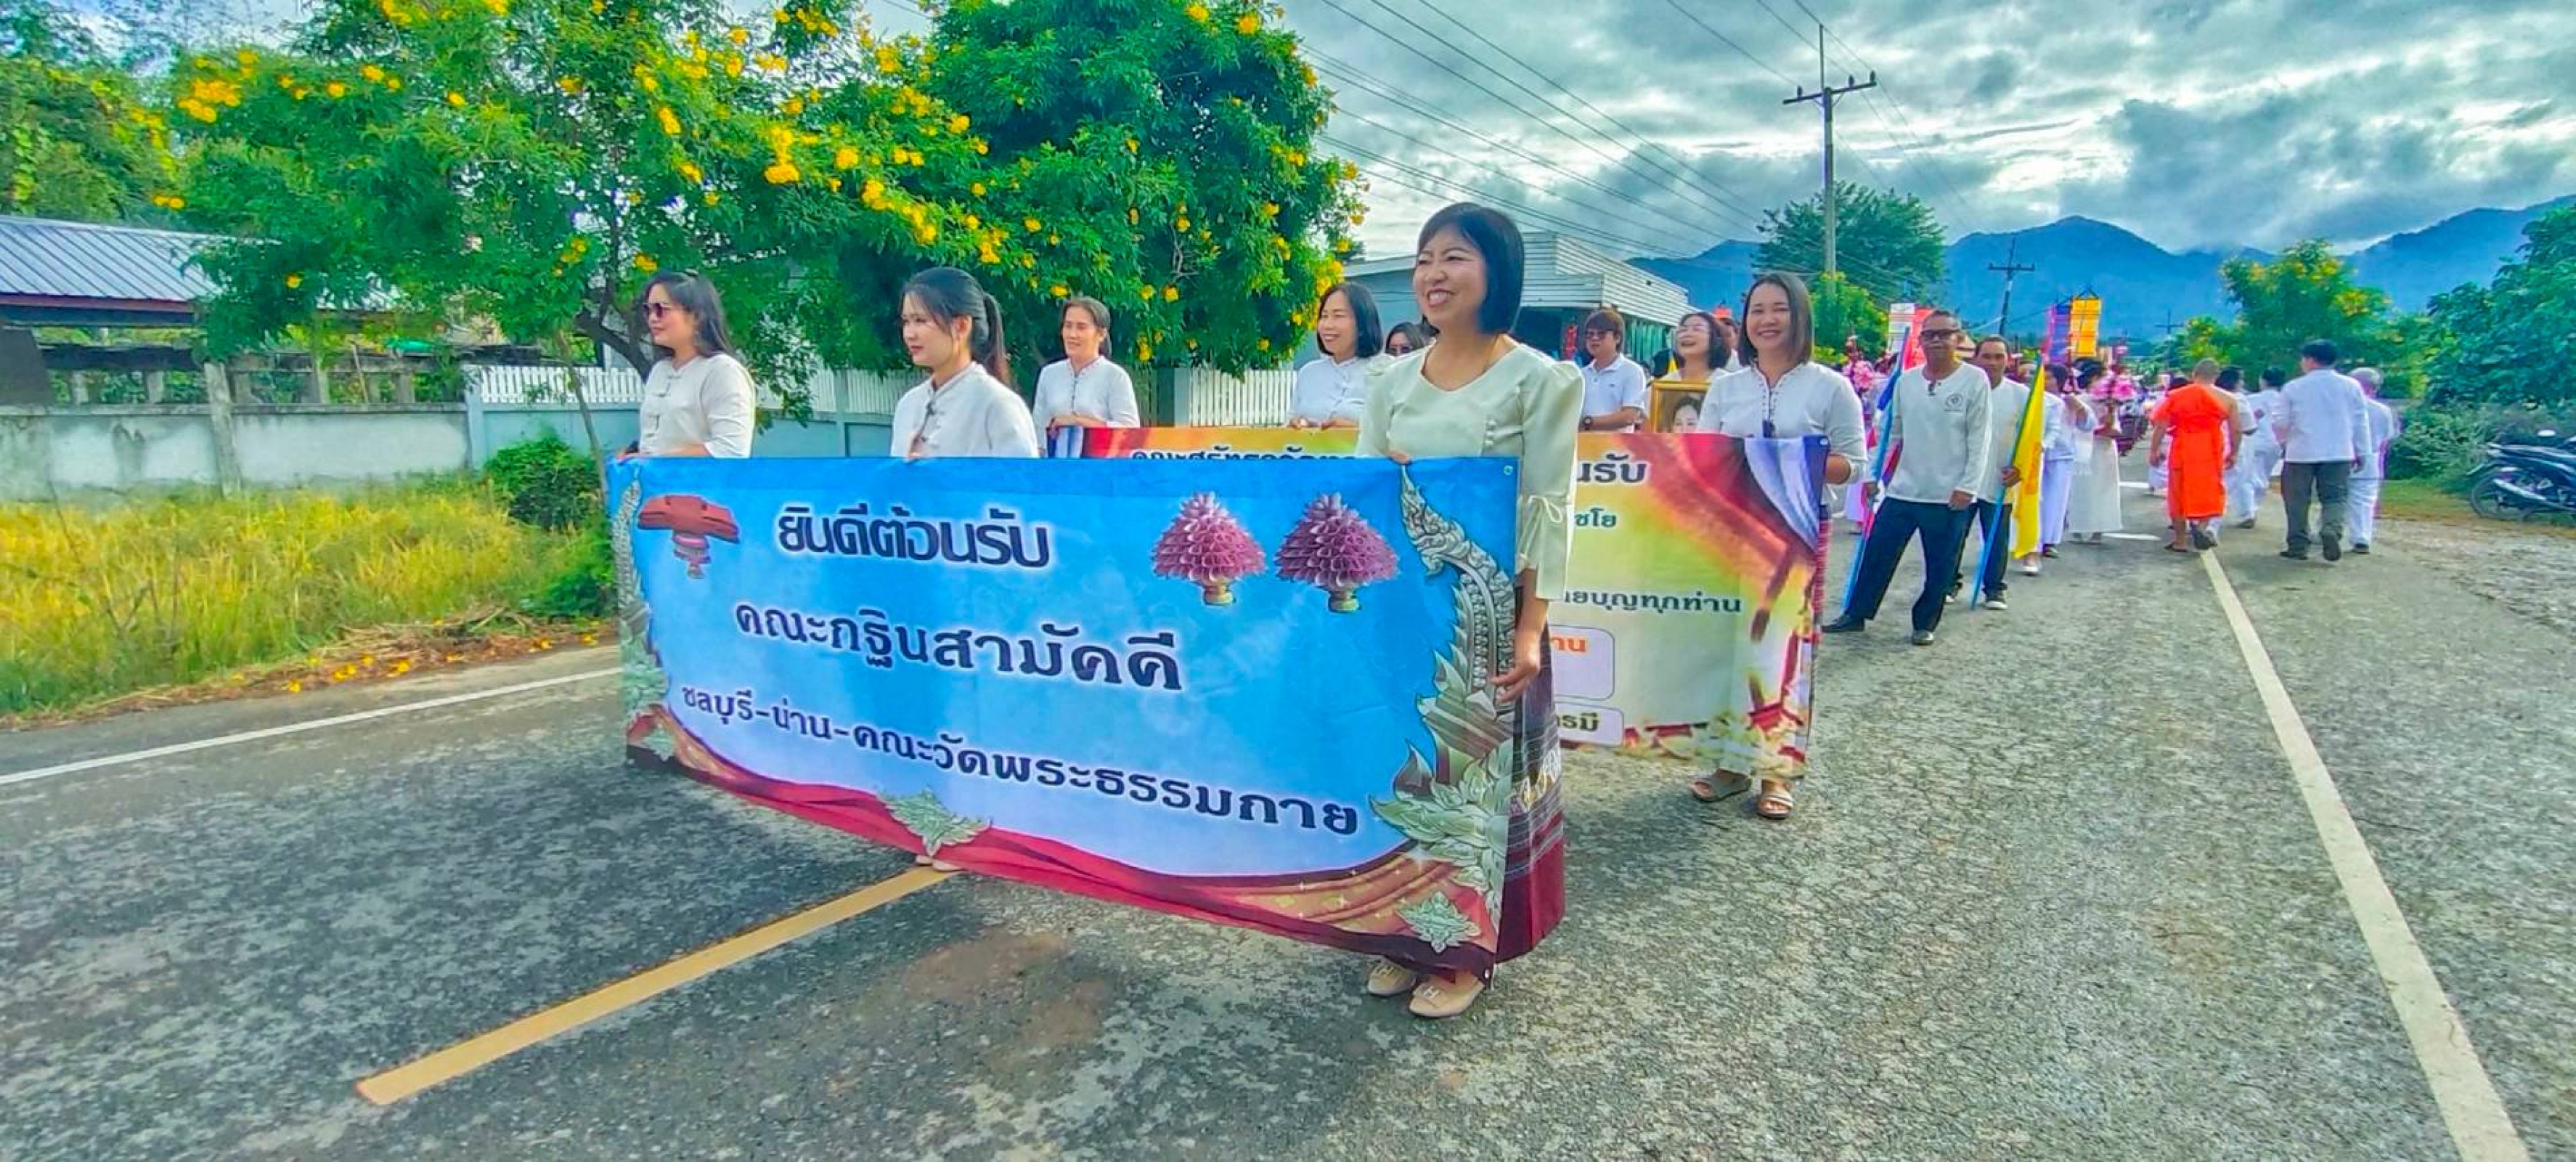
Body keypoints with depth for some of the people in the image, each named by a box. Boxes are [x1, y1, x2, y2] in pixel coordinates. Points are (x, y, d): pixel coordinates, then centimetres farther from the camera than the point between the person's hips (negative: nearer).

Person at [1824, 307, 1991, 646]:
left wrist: (1968, 486, -13)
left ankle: (1925, 624, 22)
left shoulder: (1975, 380, -6)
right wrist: (1874, 474, 10)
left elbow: (1980, 438, -7)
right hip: (1902, 490, 3)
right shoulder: (1905, 381, 5)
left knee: (1939, 568, 7)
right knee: (1876, 554, 7)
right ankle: (1856, 615, 19)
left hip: (1949, 496, -3)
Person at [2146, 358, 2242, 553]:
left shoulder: (2175, 396, -1)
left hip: (2182, 451, 0)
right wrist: (2233, 454, 17)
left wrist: (2154, 451, 5)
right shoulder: (2227, 399, 2)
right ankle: (2203, 526, -14)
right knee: (2210, 493, 13)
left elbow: (2161, 426, -2)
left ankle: (2180, 542, 14)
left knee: (2179, 494, 9)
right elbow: (2237, 430, 4)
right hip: (2211, 453, 0)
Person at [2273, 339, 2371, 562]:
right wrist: (2360, 451, 14)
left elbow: (2281, 423, 0)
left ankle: (2298, 546, 10)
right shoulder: (2351, 385, 3)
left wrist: (2284, 442, 20)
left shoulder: (2293, 388, -4)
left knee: (2298, 500, 7)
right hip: (2339, 453, 2)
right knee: (2336, 497, 7)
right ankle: (2332, 528, -21)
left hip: (2301, 452, -2)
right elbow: (2361, 422, 6)